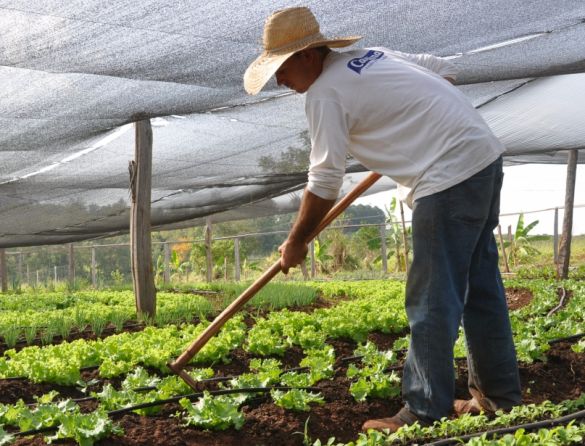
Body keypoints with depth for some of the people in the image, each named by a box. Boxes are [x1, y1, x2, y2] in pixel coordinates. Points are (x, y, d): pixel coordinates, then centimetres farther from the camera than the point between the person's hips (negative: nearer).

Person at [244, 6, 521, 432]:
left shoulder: (324, 93, -11)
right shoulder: (369, 55, 15)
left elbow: (324, 183, -10)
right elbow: (446, 70, 21)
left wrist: (296, 242, 2)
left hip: (451, 174, -10)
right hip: (485, 157, 10)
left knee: (432, 301, -4)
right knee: (480, 287, 15)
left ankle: (424, 414, 3)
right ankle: (499, 396, 25)